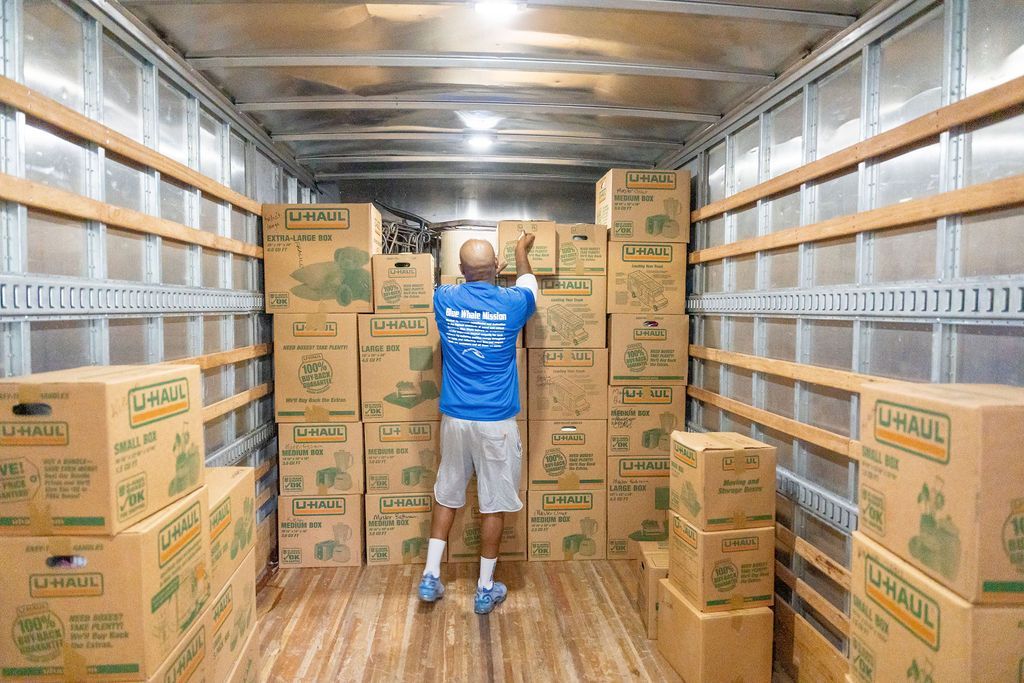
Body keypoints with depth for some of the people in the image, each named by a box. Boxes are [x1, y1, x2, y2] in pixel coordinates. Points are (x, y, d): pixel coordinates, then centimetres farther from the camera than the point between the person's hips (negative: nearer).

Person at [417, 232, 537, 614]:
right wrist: (521, 250, 36)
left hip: (455, 418, 3)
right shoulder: (512, 303, -8)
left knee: (447, 496, 19)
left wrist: (474, 270, 40)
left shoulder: (444, 300, -4)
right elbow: (527, 281, 17)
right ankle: (485, 589, 21)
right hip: (497, 422, -2)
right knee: (494, 504, 9)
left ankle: (431, 577, 24)